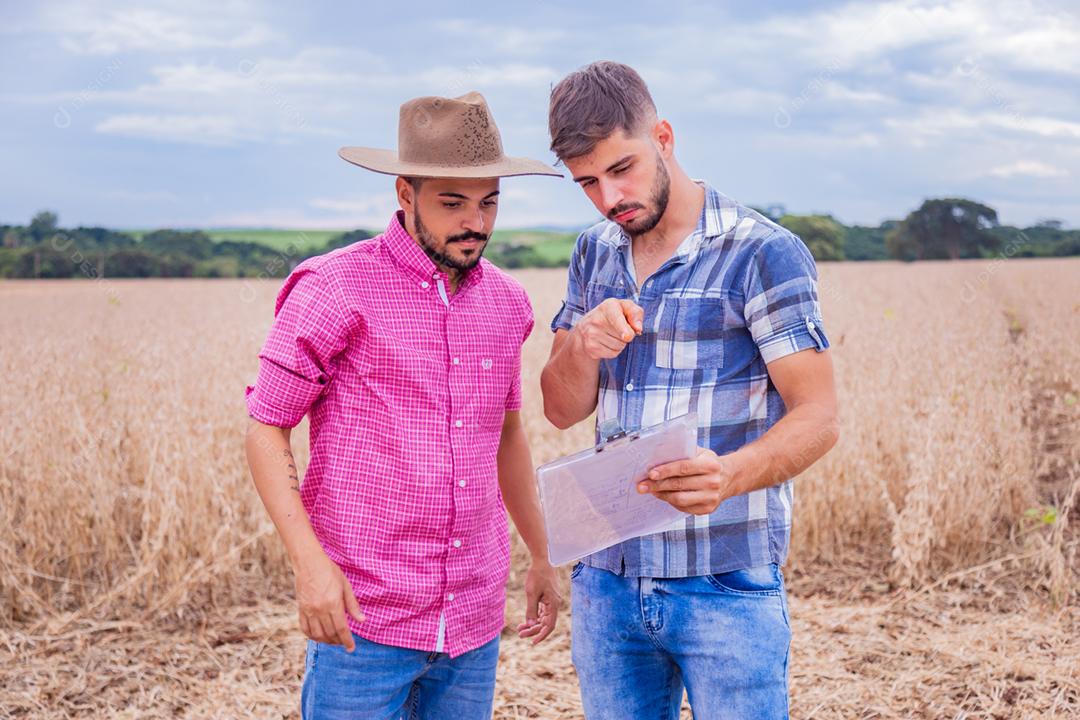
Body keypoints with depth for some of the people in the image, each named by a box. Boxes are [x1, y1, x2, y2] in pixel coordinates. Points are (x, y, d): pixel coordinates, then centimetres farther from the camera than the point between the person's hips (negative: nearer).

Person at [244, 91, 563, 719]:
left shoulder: (506, 302, 7)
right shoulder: (334, 290, -9)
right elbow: (266, 431, -7)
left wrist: (542, 556, 22)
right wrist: (310, 562, -17)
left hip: (475, 623, 5)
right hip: (364, 619, -5)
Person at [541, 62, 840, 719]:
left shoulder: (763, 254, -9)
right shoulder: (594, 256, 10)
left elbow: (818, 416, -13)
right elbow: (562, 409, 10)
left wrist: (730, 474, -33)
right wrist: (584, 345, -12)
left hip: (728, 586, -5)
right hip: (607, 578, 5)